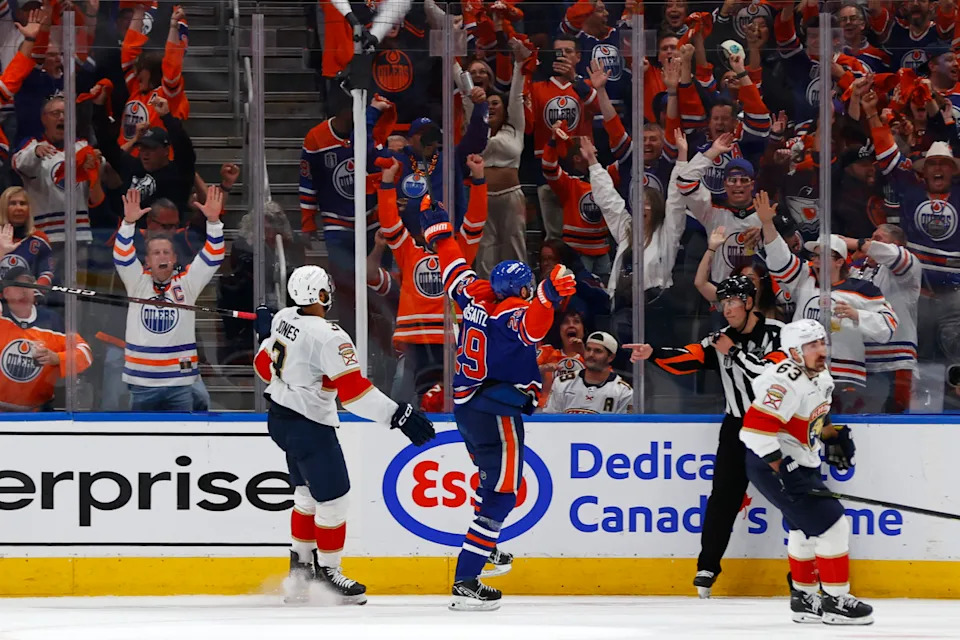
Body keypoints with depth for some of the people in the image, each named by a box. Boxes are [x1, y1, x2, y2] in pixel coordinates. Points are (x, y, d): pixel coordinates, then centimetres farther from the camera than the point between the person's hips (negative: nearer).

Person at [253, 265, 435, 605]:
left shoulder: (283, 319, -1)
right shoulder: (329, 337, -26)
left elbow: (265, 365, 14)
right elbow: (353, 390, -30)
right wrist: (399, 415, -30)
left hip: (279, 418, 9)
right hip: (309, 427, -9)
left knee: (308, 493, 23)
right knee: (332, 498, 3)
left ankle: (300, 564, 33)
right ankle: (328, 572, 13)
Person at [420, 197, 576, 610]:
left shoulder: (476, 299, 5)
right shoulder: (512, 313, -18)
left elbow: (456, 274, 23)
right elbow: (532, 325, -43)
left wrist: (438, 232, 37)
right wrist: (548, 296, -61)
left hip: (467, 406, 10)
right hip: (495, 414, -10)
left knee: (493, 478, 32)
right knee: (501, 494, -8)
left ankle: (484, 548, 50)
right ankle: (465, 583, -14)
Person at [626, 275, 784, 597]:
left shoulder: (775, 333, -9)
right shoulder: (722, 339, 6)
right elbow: (687, 359, -7)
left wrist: (734, 352, -19)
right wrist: (652, 353, -22)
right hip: (738, 426, 4)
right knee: (724, 495, -3)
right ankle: (707, 567, 0)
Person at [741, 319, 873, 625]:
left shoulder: (820, 376, 6)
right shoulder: (786, 381, -26)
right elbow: (756, 426, -32)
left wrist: (834, 435, 13)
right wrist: (781, 470, -31)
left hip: (800, 464, 10)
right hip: (774, 465, -10)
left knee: (807, 530, 21)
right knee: (831, 525, -11)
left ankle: (805, 598, 34)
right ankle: (834, 601, -2)